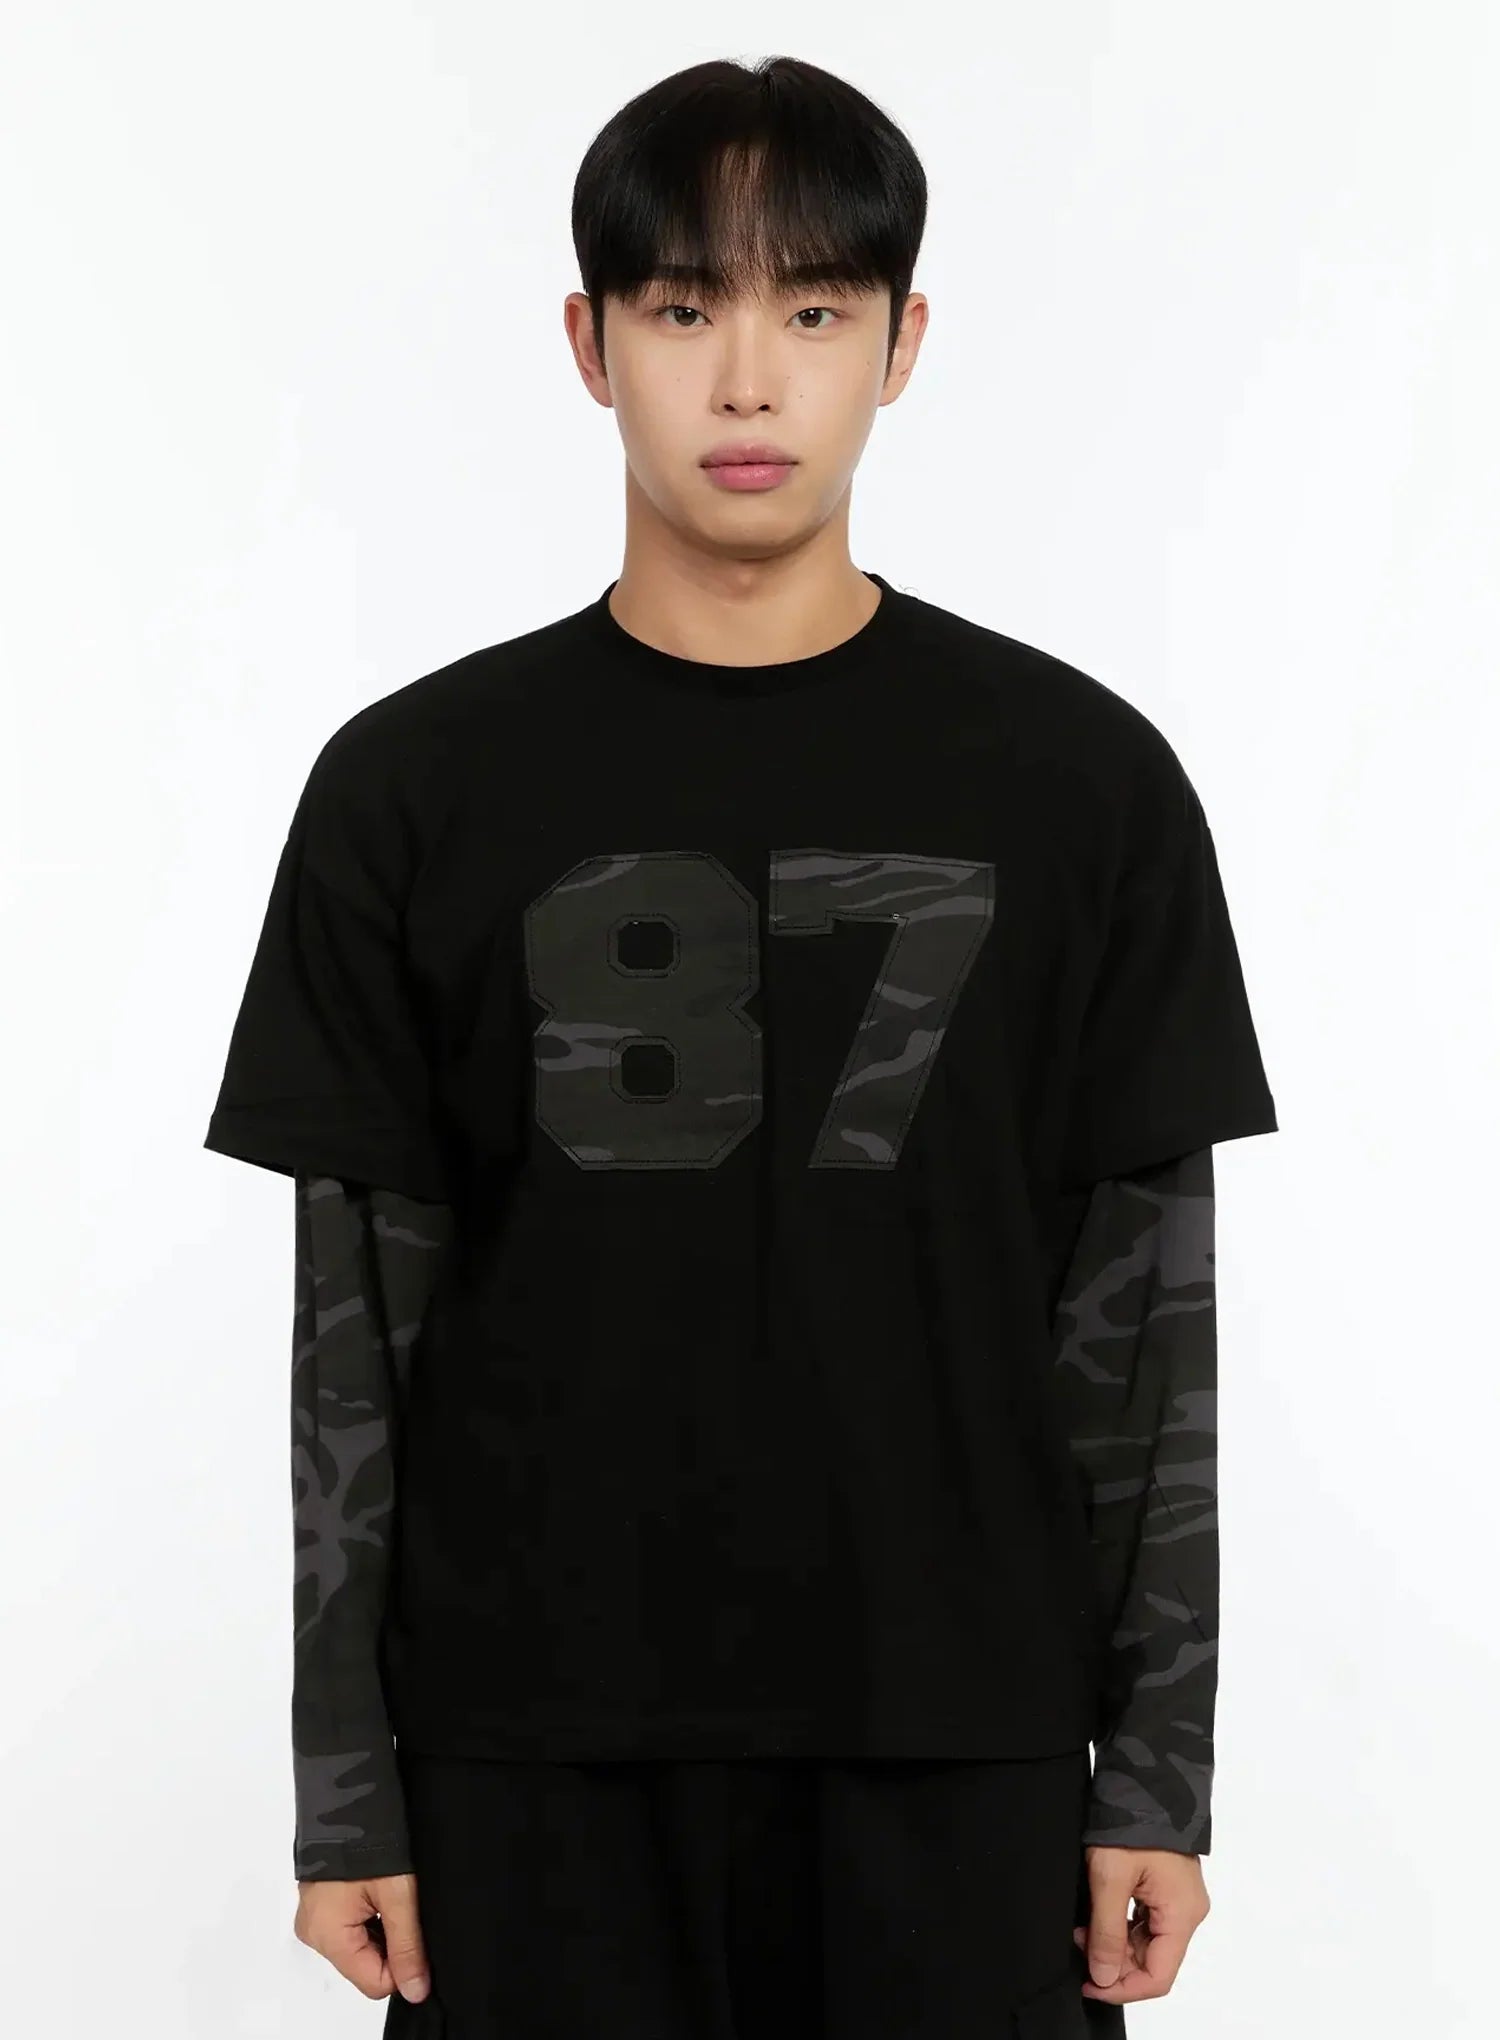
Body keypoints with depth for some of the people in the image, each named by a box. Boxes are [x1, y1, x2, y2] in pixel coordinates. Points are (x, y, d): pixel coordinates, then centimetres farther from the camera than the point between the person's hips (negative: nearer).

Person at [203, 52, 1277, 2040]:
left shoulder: (1082, 779, 0)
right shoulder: (415, 790, 0)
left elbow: (1145, 1313, 2)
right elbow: (356, 1324, 2)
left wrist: (1157, 1771, 1)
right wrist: (345, 1795, 0)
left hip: (953, 1741, 0)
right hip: (542, 1747, 0)